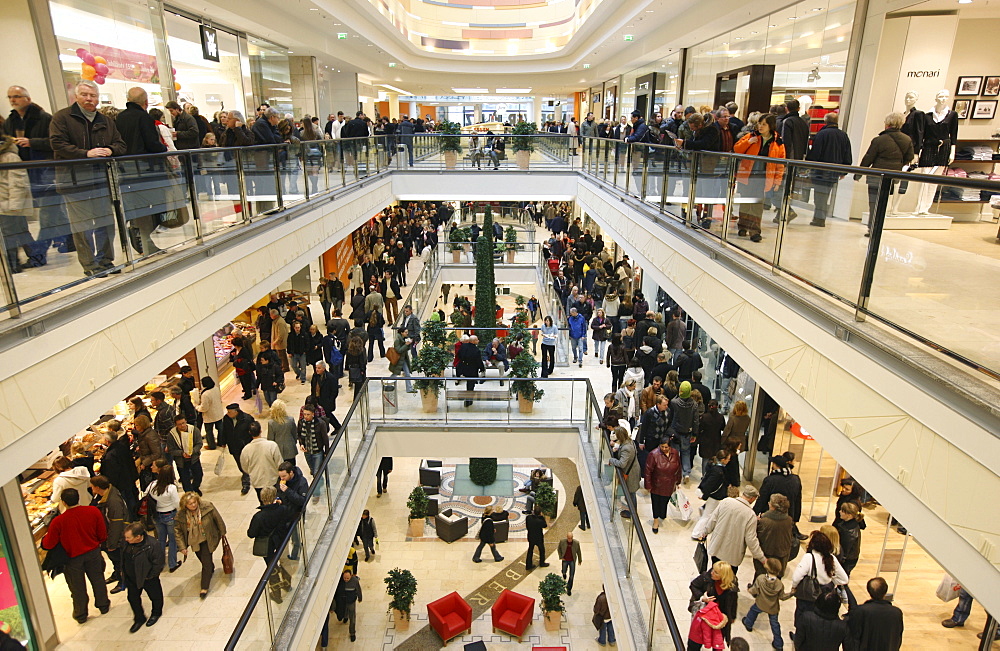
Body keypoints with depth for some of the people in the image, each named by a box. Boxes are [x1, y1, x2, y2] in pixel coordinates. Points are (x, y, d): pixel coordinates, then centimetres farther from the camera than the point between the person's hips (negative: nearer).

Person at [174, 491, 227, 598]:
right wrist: (182, 547, -11)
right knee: (202, 559, 23)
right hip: (193, 540, 3)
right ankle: (211, 569, 55)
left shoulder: (207, 506, -26)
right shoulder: (180, 514, -20)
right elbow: (177, 530, -9)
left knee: (206, 562, -6)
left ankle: (204, 588, 6)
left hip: (207, 539, -3)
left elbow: (218, 519, -12)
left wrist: (222, 532, -1)